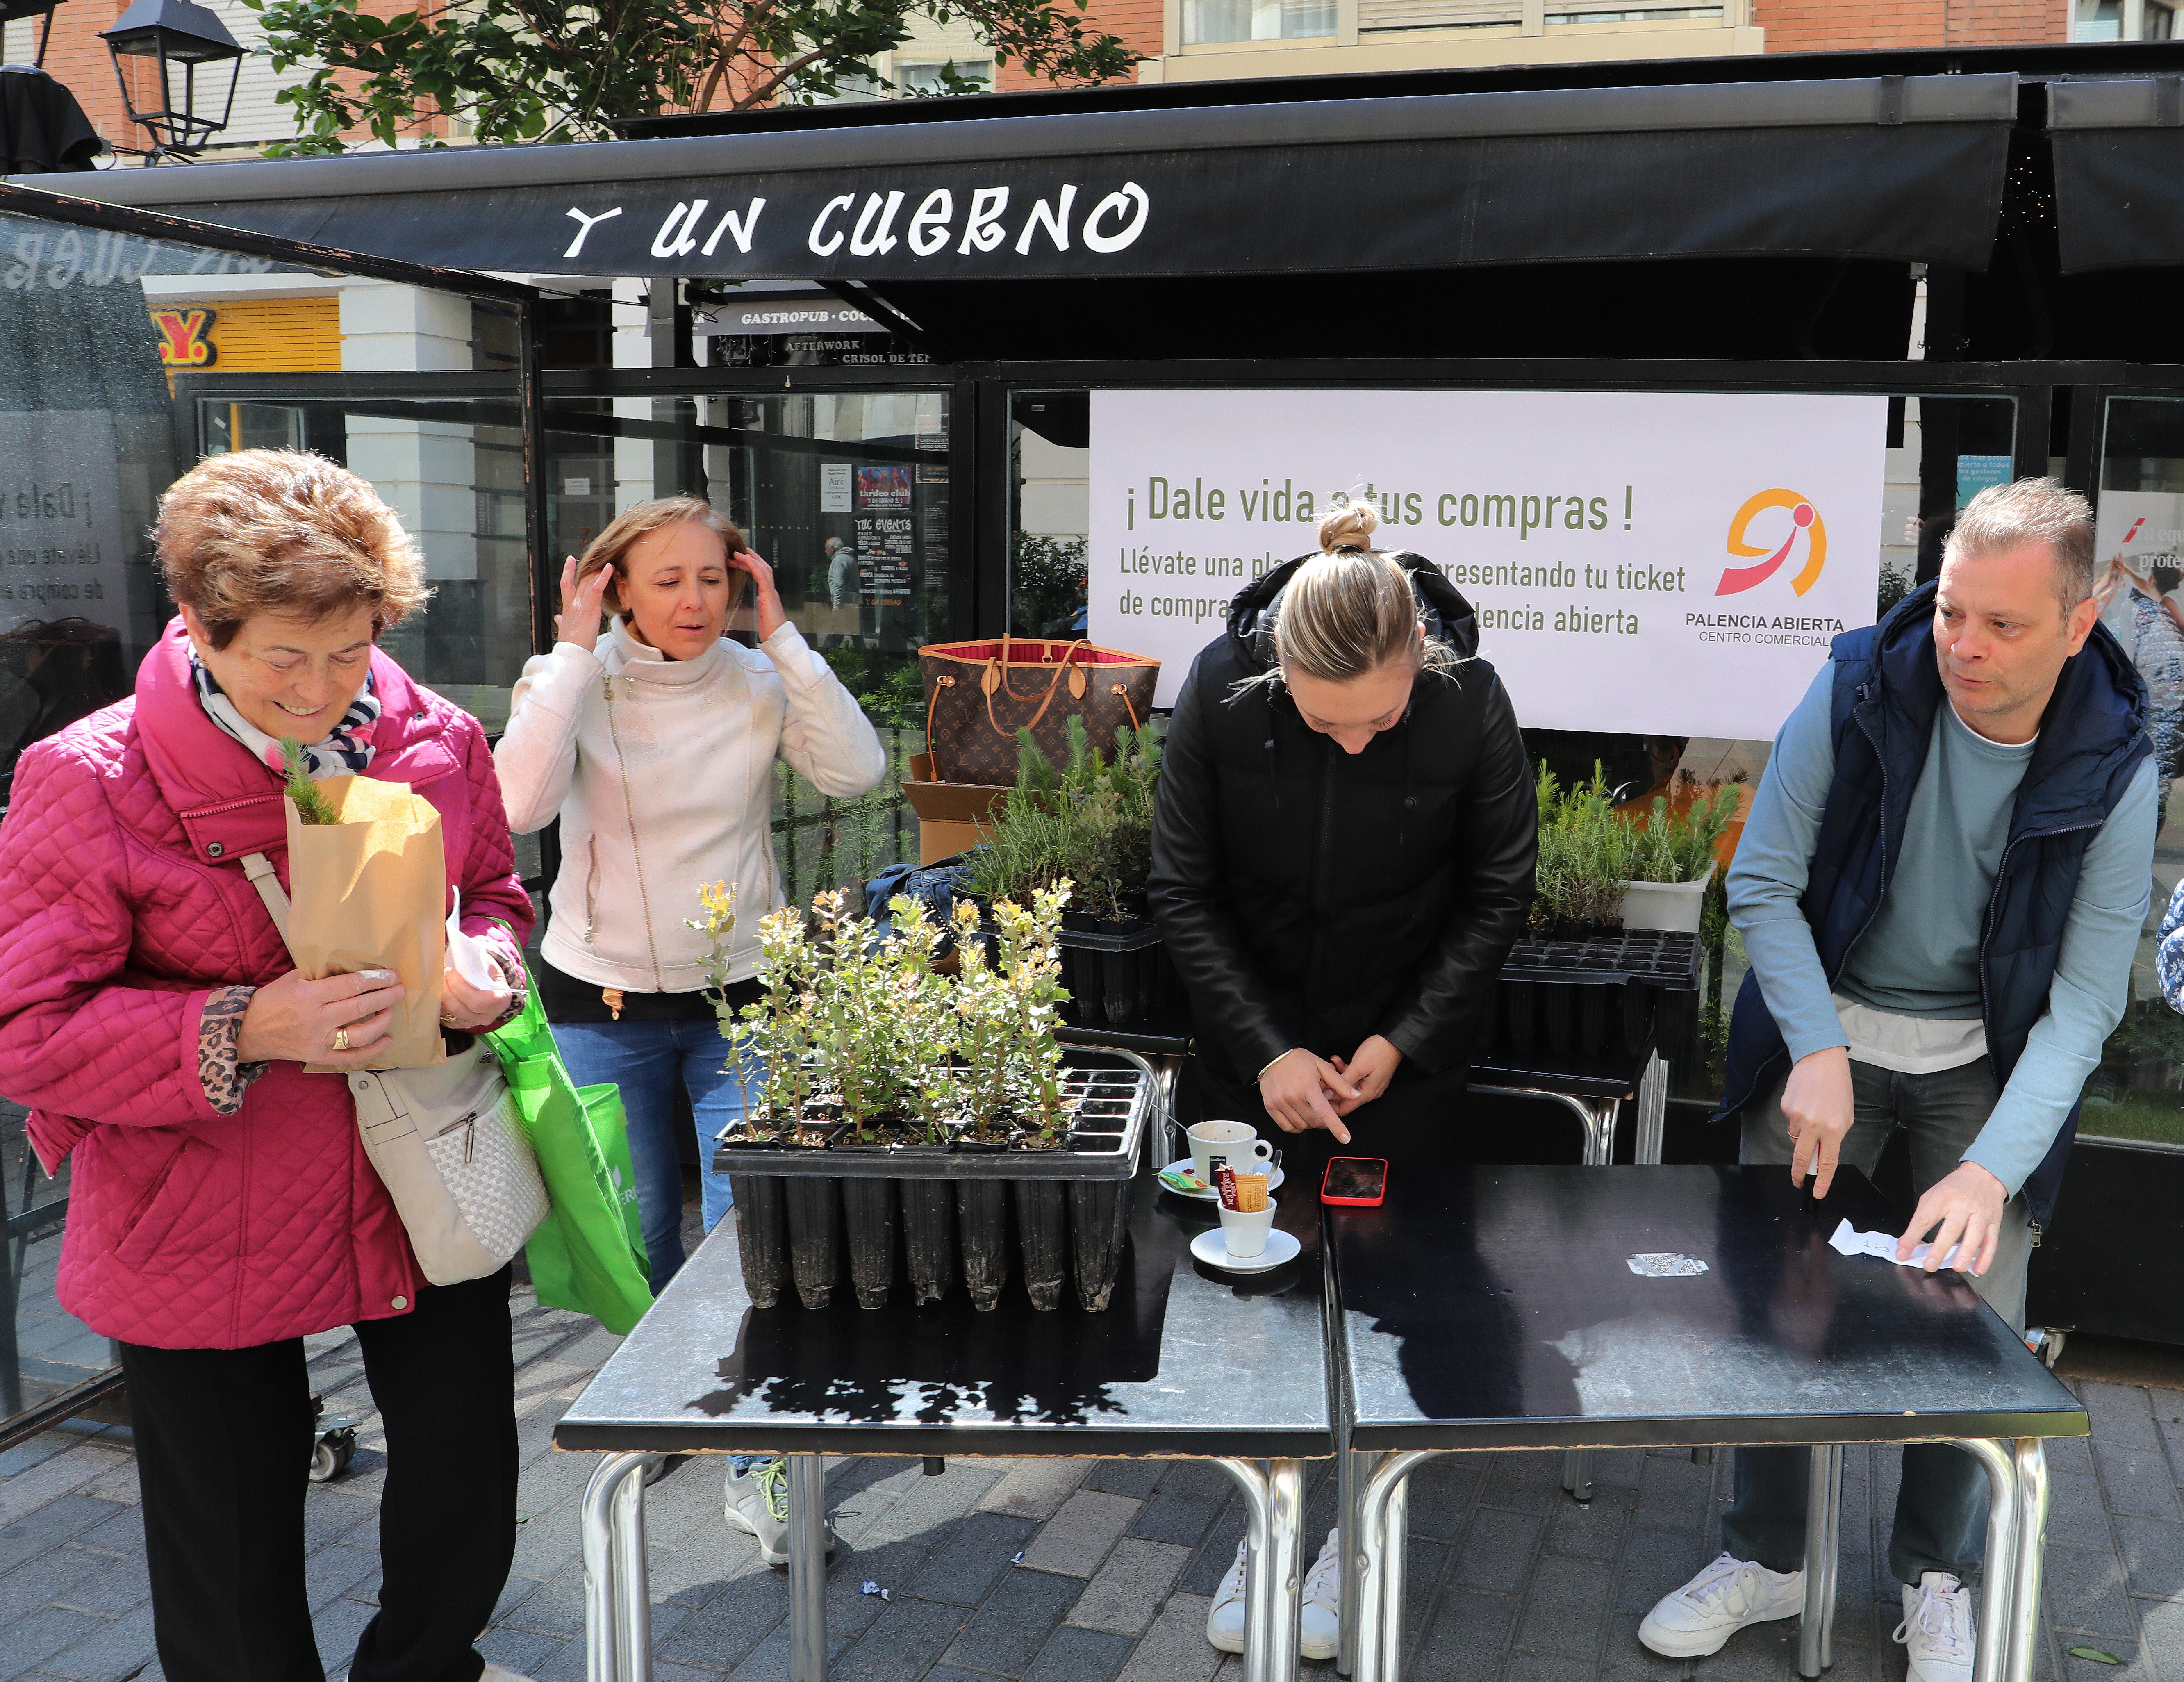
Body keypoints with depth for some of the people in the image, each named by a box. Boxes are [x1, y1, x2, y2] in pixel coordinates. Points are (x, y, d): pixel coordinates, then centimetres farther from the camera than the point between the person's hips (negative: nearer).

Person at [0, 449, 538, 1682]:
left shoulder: (437, 741, -3)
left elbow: (494, 890, 14)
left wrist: (486, 963, -10)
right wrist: (243, 1033, -27)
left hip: (424, 1187, 4)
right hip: (199, 1241, -3)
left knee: (467, 1491, 17)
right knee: (236, 1568, 13)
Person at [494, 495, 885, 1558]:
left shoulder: (757, 680, -3)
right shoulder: (576, 681, -6)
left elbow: (857, 772, -17)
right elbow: (522, 803, -24)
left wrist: (784, 639, -17)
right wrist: (574, 653, -21)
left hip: (741, 998, 0)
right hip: (605, 998, 0)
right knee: (640, 1228, 12)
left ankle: (759, 1468, 7)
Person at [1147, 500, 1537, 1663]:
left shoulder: (1471, 703, -21)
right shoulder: (1219, 692, -20)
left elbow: (1497, 895, -6)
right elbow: (1183, 892, -9)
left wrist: (1406, 1041, -12)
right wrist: (1263, 1049, -16)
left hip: (1402, 1049, -1)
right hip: (1253, 1045, 1)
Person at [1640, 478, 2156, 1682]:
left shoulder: (2113, 771, -17)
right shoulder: (1860, 690, -18)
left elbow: (2087, 999, -16)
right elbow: (1761, 883, -12)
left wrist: (1993, 1165, -28)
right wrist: (1817, 1053, -23)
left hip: (1988, 1057, 0)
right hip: (1827, 1027, 0)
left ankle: (1937, 1577, 24)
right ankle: (1767, 1558, 22)